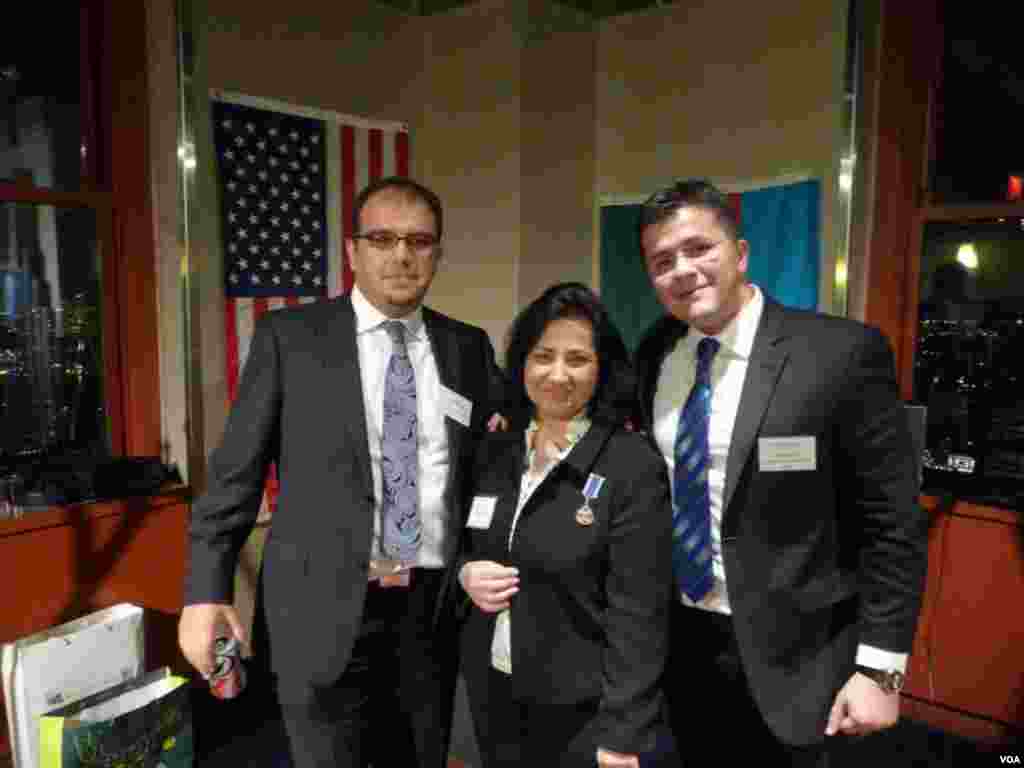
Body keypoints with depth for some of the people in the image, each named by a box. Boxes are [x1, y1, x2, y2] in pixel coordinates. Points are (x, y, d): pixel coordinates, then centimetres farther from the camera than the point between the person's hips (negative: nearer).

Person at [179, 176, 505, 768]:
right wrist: (207, 590, -8)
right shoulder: (289, 337, -4)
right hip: (325, 609, -3)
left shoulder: (469, 347, 4)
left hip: (432, 607, 4)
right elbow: (237, 471, -4)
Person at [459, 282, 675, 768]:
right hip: (491, 691, 5)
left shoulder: (634, 466, -16)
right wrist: (465, 573, -8)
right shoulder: (494, 451, 1)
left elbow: (638, 615, -16)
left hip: (579, 707, -5)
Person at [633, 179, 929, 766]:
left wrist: (880, 667, -12)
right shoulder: (653, 353, 0)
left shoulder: (841, 352, -15)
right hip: (672, 641, 5)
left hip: (785, 657, -4)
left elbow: (893, 522, -12)